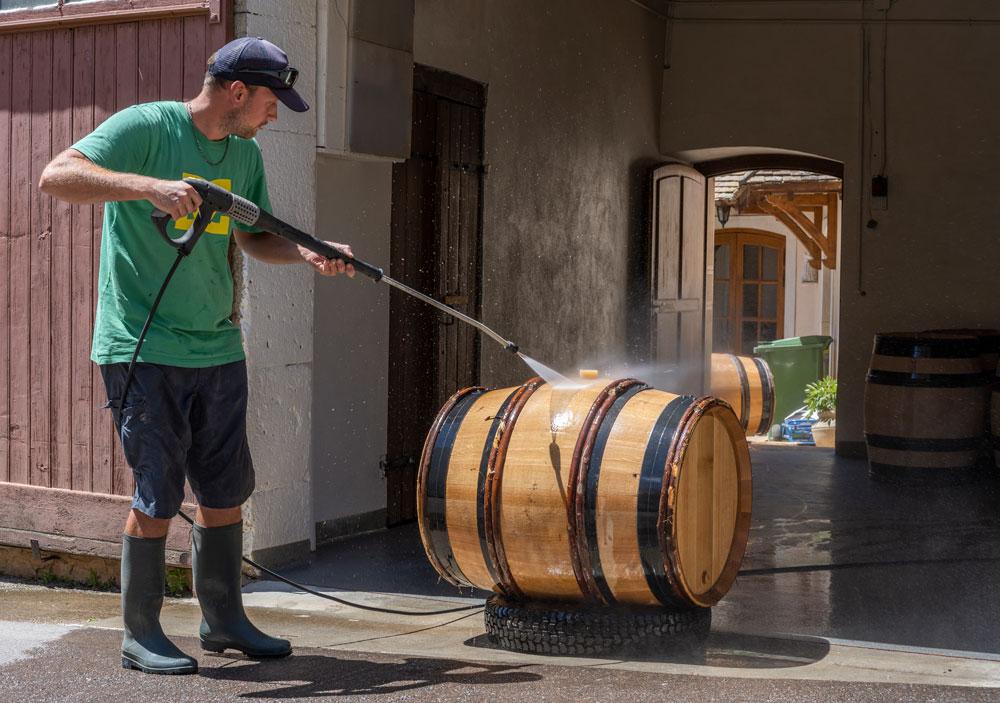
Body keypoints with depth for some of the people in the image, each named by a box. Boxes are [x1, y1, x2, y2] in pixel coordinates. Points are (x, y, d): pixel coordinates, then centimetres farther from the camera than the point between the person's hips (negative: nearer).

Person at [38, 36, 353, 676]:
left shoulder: (246, 154, 12)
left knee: (226, 490, 12)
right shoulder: (144, 127, -9)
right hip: (143, 348, -7)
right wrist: (147, 185, -30)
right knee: (158, 494, -3)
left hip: (218, 350, 7)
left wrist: (310, 255, 2)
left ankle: (223, 620, 26)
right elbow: (56, 177, -19)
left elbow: (257, 237, 22)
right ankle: (141, 634, 12)